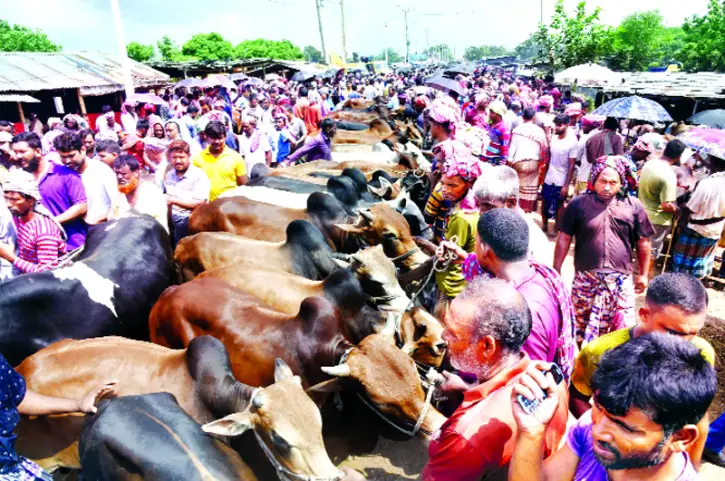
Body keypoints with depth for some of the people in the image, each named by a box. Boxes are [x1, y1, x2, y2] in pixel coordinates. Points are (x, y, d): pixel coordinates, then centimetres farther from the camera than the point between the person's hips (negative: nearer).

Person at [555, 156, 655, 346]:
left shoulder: (634, 206, -1)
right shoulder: (578, 204, -5)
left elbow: (643, 243, 8)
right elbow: (564, 240, 0)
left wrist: (643, 274, 11)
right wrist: (556, 271, 0)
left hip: (620, 279, 1)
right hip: (586, 277, 0)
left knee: (624, 326, 4)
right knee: (582, 321, 15)